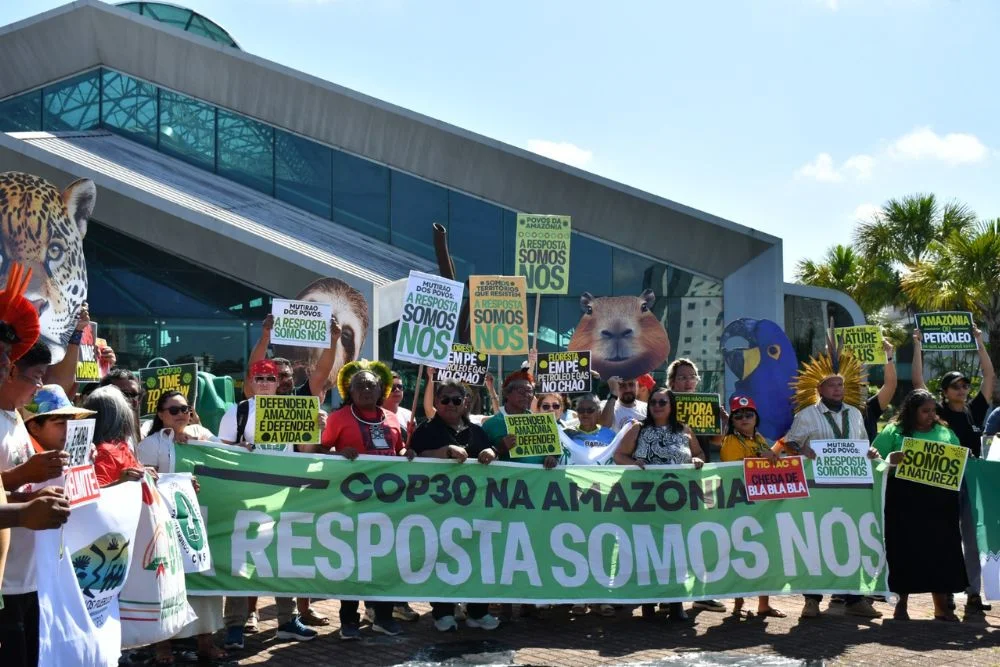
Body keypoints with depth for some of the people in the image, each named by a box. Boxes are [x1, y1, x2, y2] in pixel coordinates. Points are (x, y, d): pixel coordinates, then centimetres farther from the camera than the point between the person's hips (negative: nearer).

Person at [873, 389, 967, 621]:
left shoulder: (946, 433, 14)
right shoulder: (893, 432, 3)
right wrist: (890, 460, -21)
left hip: (939, 502, 3)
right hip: (904, 502, -3)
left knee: (940, 550, 4)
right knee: (905, 551, 1)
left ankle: (942, 605, 13)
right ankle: (901, 603, 13)